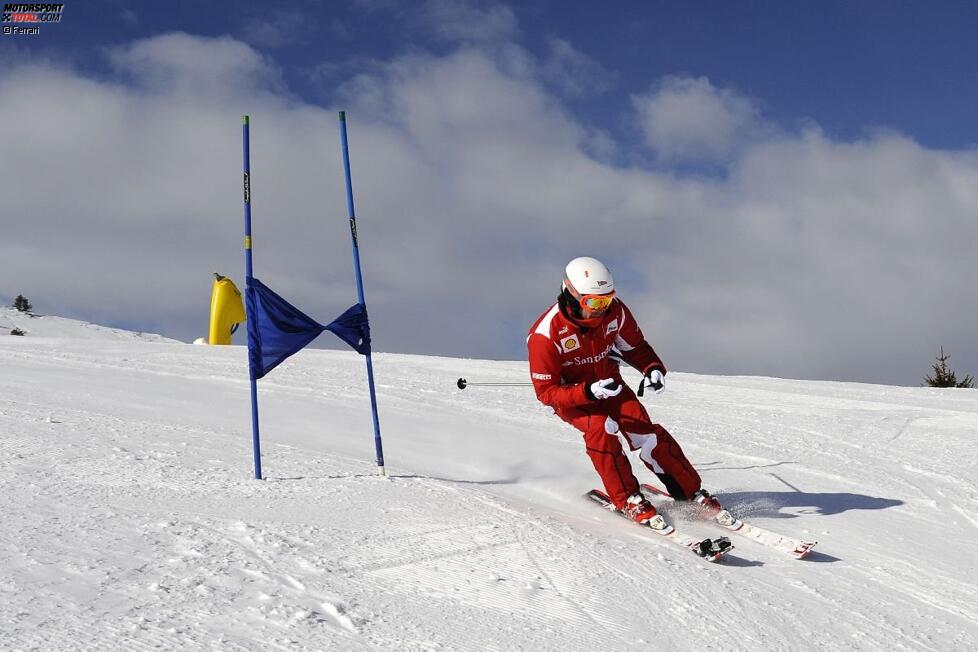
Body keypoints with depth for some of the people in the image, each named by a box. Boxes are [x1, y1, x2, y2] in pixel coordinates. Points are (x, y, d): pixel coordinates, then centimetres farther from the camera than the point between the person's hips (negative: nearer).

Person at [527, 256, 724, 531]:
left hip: (610, 385, 3)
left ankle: (691, 492, -6)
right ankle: (628, 500, -20)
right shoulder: (545, 335, -29)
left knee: (643, 430, -17)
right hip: (569, 396, -3)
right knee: (600, 427, -31)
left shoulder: (614, 311, -16)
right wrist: (589, 392, -40)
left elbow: (634, 346, 4)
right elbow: (546, 391, -25)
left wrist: (653, 368, -17)